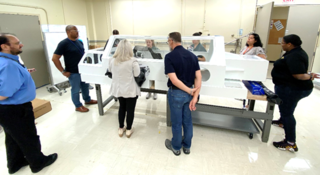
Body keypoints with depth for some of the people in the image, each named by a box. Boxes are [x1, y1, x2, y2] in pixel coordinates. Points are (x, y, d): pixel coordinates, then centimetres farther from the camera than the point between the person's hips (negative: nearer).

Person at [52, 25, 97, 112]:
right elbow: (55, 58, -15)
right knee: (76, 89, 6)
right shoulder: (64, 43, -14)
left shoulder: (79, 42, 7)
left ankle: (87, 100, 40)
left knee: (85, 85, 20)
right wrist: (63, 71, -16)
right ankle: (78, 106, 22)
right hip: (73, 72, -7)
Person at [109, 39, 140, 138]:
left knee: (122, 108, 20)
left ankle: (121, 129, 32)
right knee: (130, 109, 11)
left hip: (118, 89, 5)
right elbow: (137, 74, -12)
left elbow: (110, 71, 12)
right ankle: (128, 130, 25)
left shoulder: (112, 60, -5)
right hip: (130, 90, -4)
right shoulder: (132, 61, -19)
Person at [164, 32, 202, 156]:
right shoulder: (192, 56, 1)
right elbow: (198, 77, -6)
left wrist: (190, 91, -15)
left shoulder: (169, 56, -16)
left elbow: (174, 80, -24)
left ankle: (176, 147, 34)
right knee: (187, 121, 20)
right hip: (189, 93, 6)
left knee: (176, 122, 12)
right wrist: (195, 97, -8)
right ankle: (187, 146, 38)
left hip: (176, 93, -5)